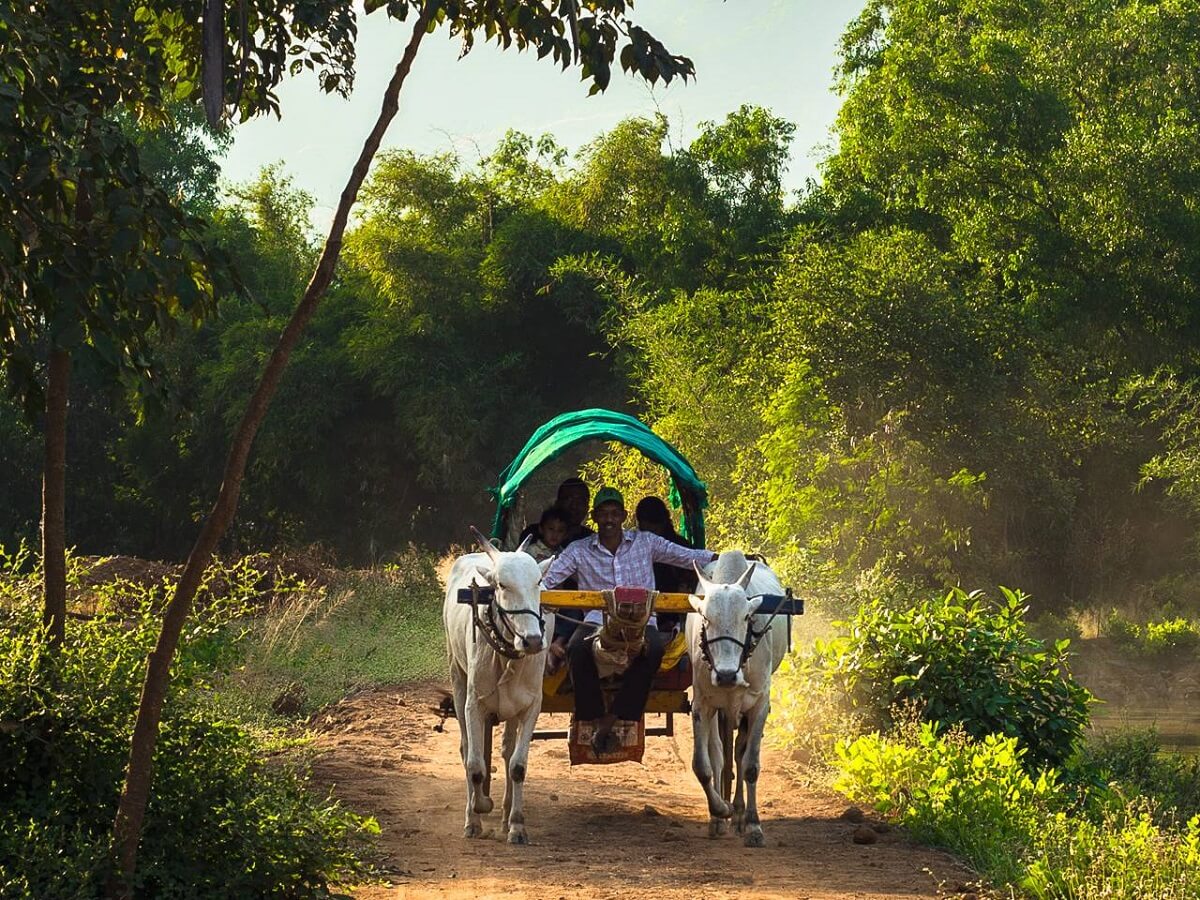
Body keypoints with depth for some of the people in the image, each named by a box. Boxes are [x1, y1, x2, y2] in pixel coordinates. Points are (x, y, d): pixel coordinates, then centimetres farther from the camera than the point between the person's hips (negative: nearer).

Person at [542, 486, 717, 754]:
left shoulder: (646, 543, 11)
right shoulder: (579, 551, 10)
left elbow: (688, 556, 10)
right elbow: (547, 579, 3)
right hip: (596, 623, 0)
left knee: (653, 648, -35)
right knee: (577, 648, -34)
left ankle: (611, 719, -27)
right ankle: (595, 719, -20)